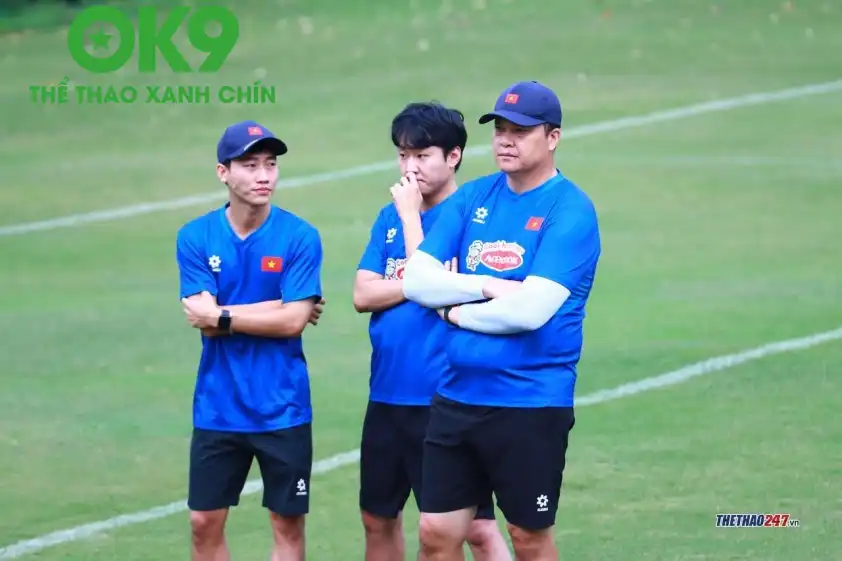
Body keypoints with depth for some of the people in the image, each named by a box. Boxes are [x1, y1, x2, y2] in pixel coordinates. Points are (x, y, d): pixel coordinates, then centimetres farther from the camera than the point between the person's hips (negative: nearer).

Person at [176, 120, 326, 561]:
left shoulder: (299, 237, -7)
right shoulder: (195, 238, -2)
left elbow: (294, 321, -13)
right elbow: (203, 318, -11)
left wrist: (221, 317, -12)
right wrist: (279, 309, -12)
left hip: (282, 409, -2)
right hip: (217, 407, 2)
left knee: (287, 523, 5)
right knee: (204, 523, 6)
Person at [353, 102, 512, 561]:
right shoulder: (390, 216, 10)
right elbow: (363, 295, 1)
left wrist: (410, 215, -12)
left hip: (443, 400, -7)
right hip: (387, 394, 7)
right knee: (378, 518, 18)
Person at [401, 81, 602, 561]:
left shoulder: (570, 211, -11)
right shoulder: (473, 198, 8)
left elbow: (531, 309, -20)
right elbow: (417, 279, 2)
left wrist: (457, 310, -6)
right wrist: (488, 287, -11)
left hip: (531, 404, -6)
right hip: (458, 396, 6)